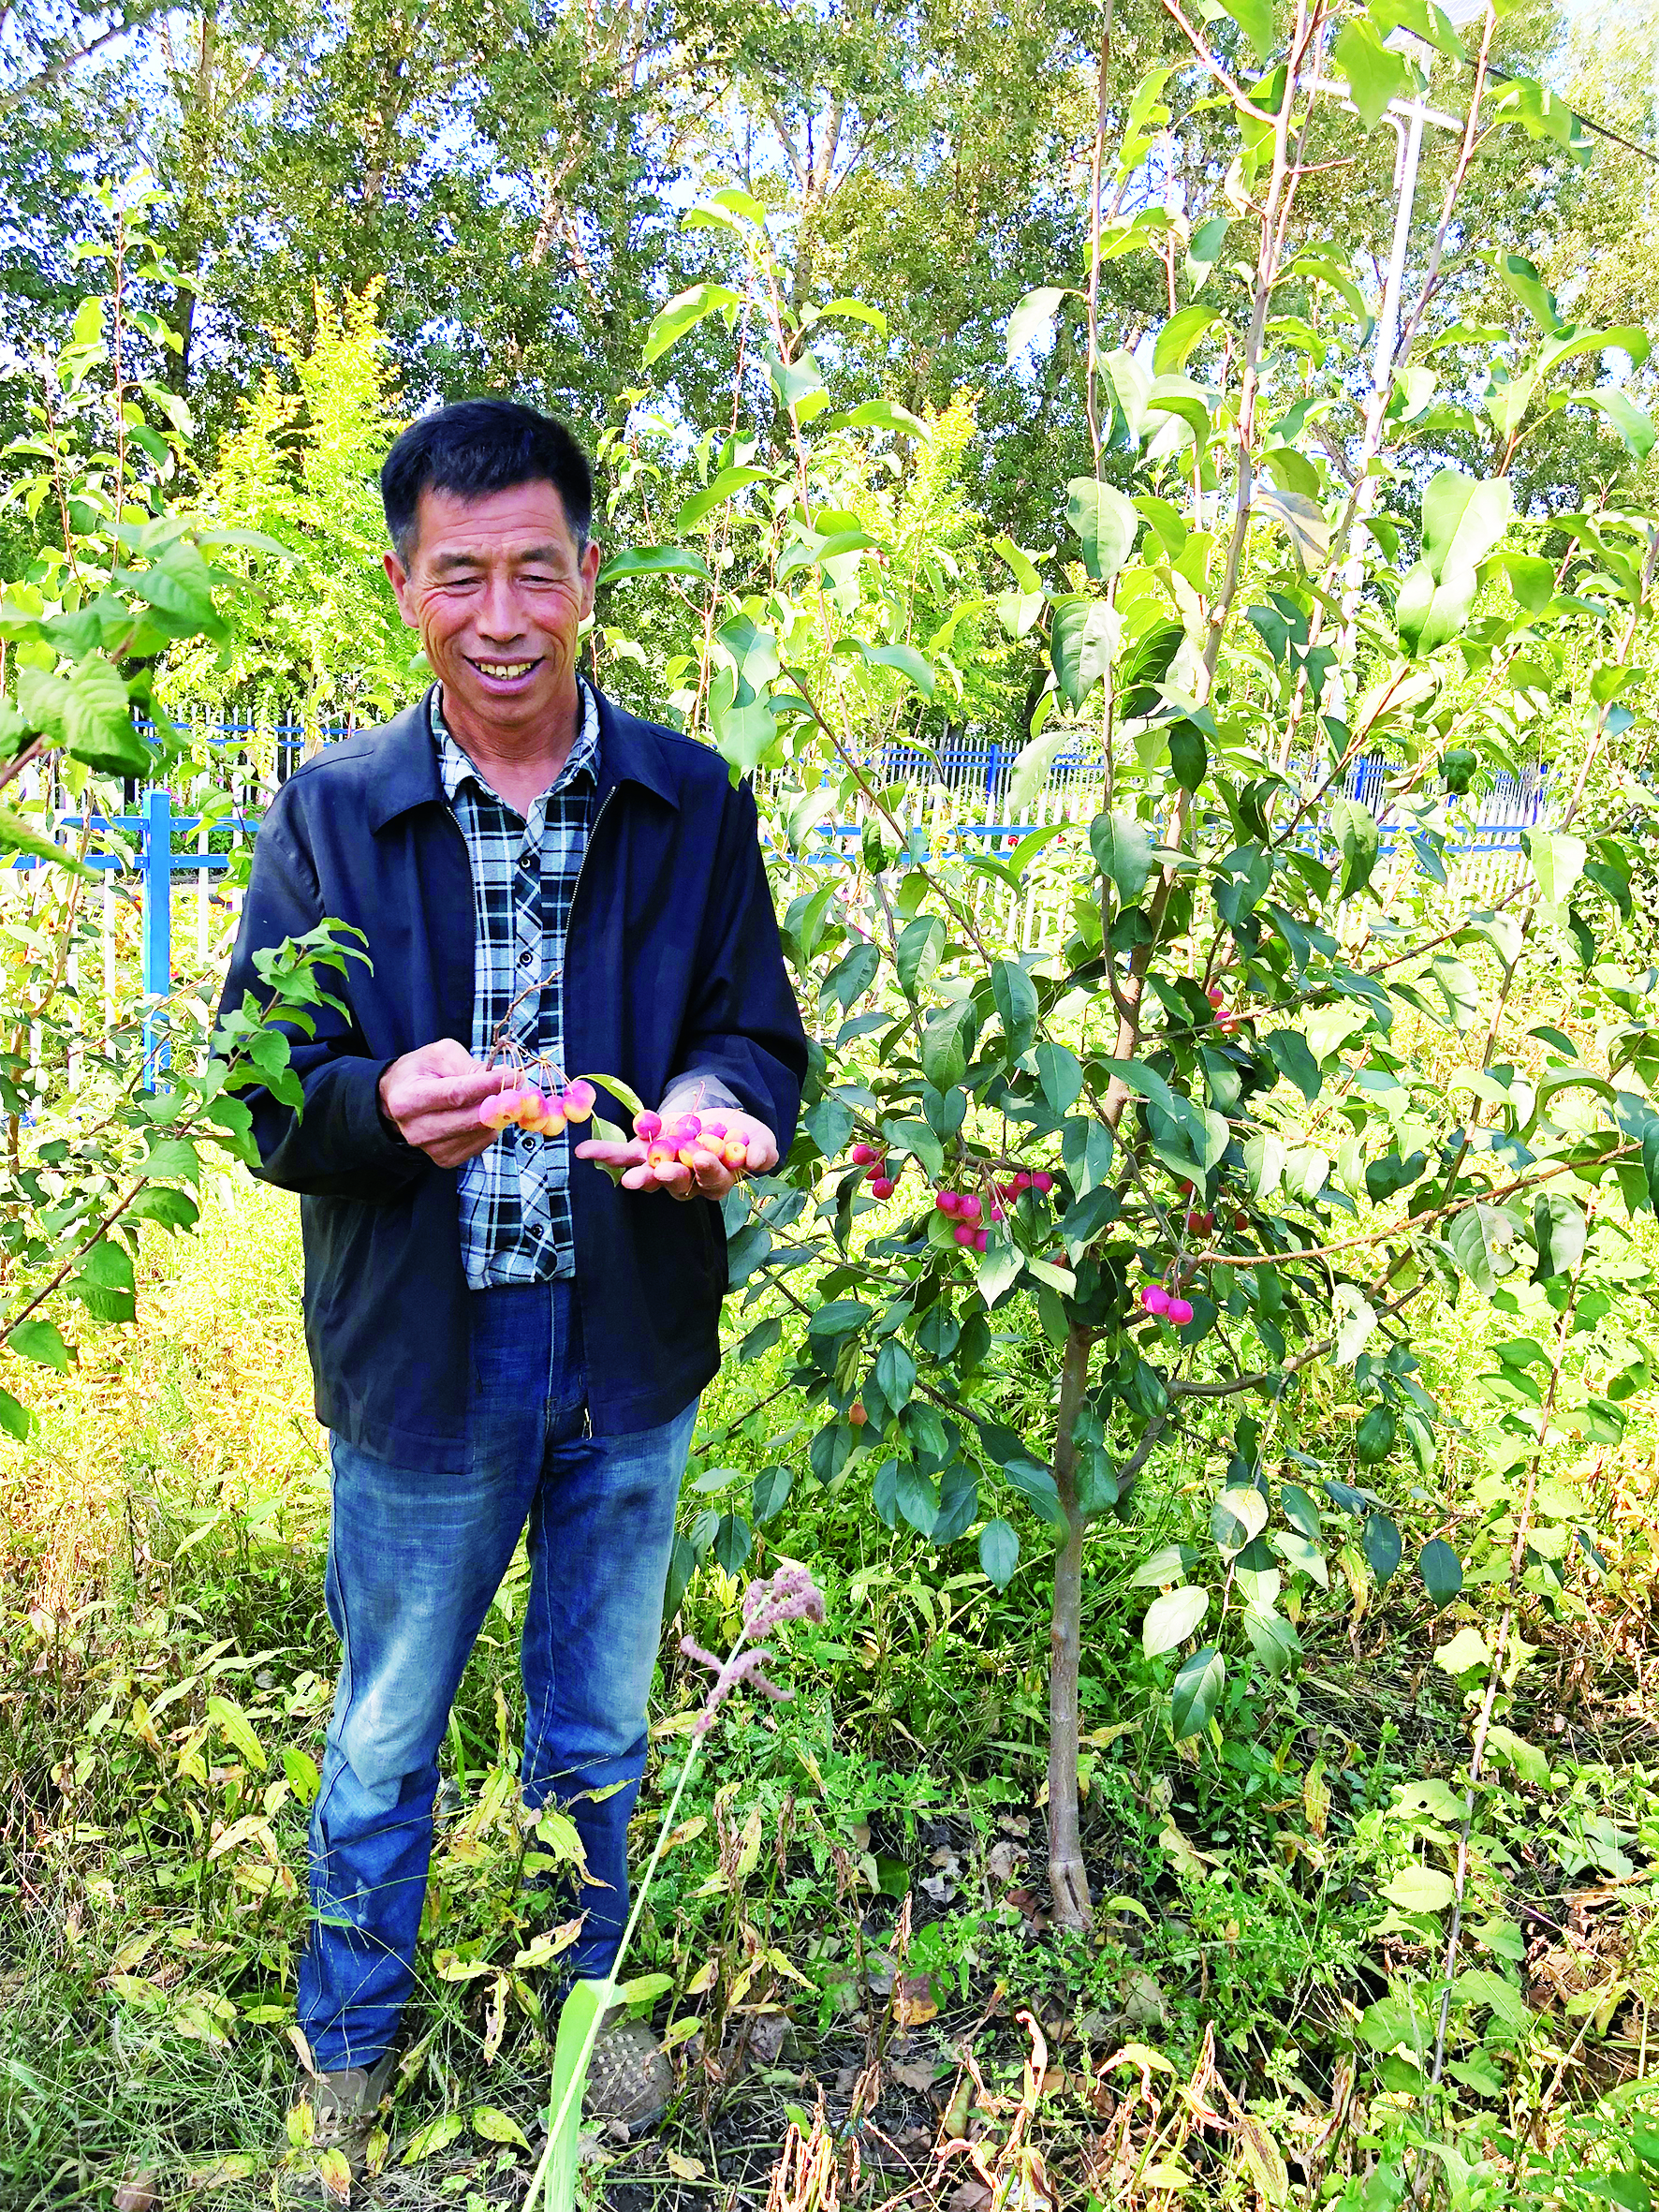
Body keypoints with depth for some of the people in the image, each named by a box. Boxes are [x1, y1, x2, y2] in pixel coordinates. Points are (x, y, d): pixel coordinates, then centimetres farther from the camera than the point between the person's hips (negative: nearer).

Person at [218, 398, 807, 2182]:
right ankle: (347, 2041, 42)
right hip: (419, 1351, -1)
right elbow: (259, 1089, -6)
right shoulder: (332, 811, -5)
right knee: (383, 1736, 16)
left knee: (598, 1729, 21)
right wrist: (383, 1101, -29)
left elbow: (763, 1039, 1)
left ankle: (588, 1990, 47)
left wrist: (715, 1105, -23)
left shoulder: (691, 806, -1)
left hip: (628, 1356, 1)